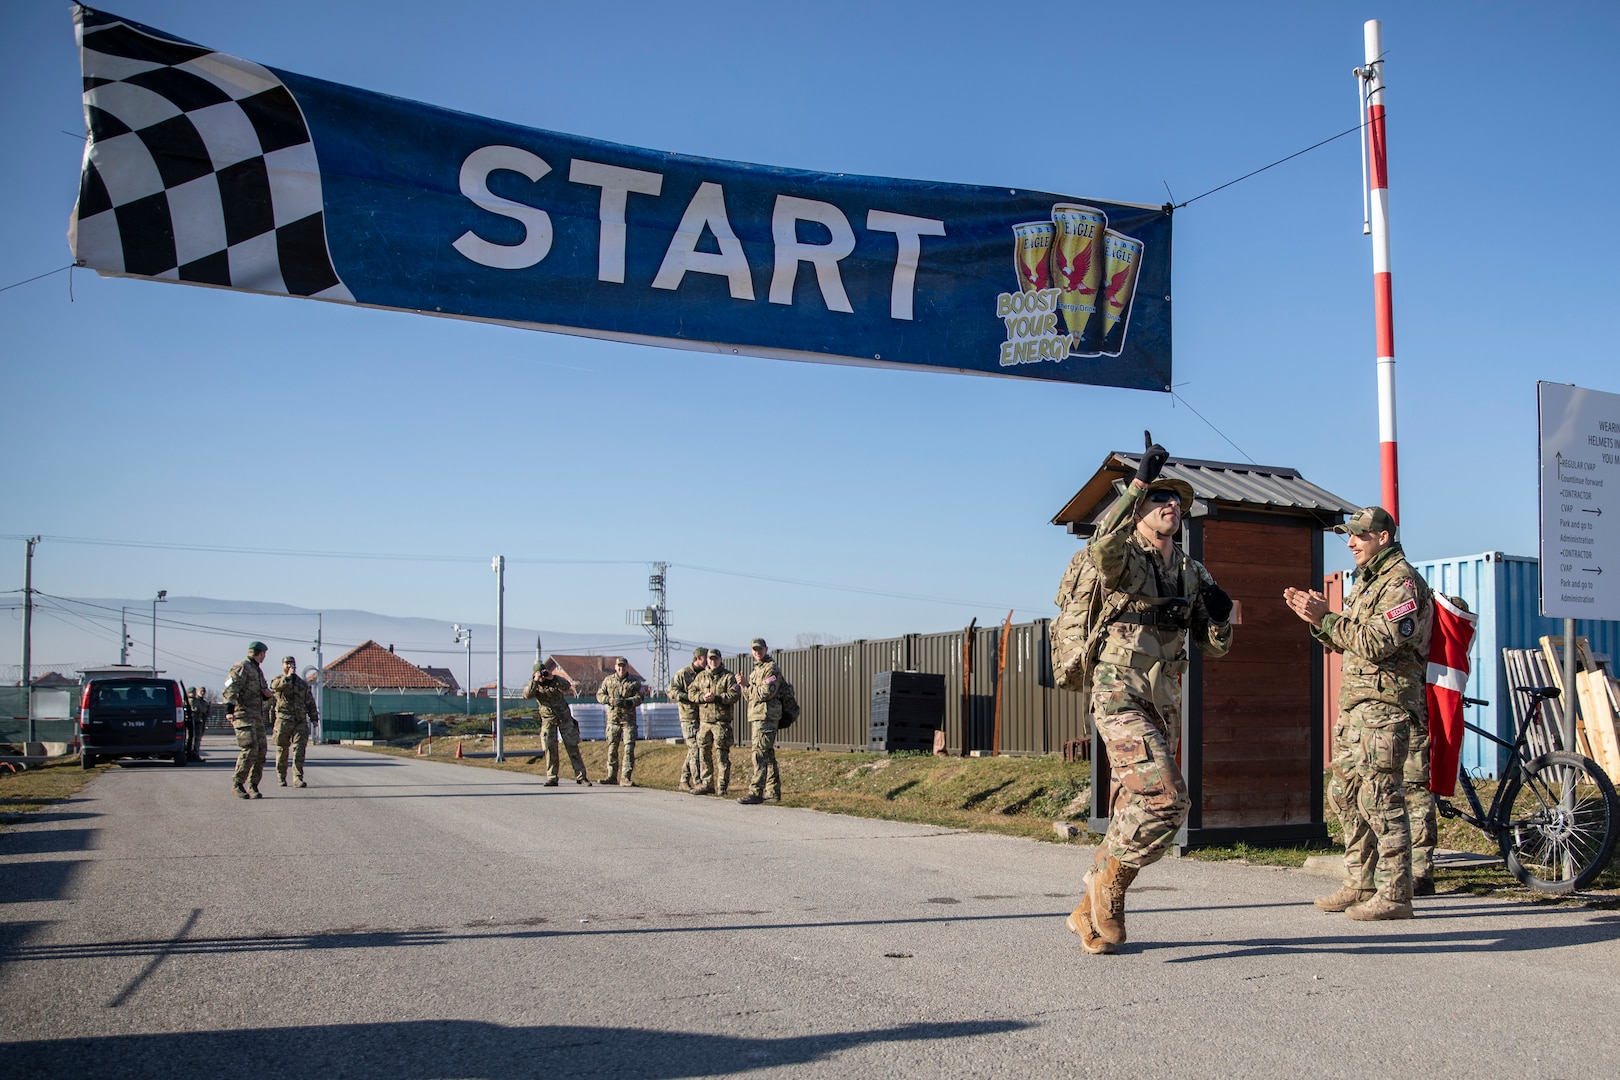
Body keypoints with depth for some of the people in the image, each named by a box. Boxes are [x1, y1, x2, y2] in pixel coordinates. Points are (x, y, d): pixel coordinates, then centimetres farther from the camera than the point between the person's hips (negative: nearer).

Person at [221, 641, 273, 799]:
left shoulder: (258, 670, 23)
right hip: (243, 714, -9)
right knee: (250, 749, -16)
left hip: (258, 717, 9)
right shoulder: (241, 668, -5)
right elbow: (230, 689, -17)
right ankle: (237, 783, -6)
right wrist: (229, 709, -31)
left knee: (261, 751, 3)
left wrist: (267, 694, 10)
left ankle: (253, 785, 9)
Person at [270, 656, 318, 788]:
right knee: (282, 751, 3)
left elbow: (310, 703, 21)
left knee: (299, 750, -9)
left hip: (300, 721, 2)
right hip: (283, 721, -2)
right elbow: (275, 685, -18)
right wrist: (287, 677, -27)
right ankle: (281, 778, 15)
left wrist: (314, 718, 15)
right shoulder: (277, 680, 8)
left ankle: (298, 778, -11)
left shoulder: (303, 684, 18)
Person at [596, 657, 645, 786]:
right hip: (613, 718, 2)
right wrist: (610, 700, -13)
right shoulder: (608, 680, 10)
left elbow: (640, 697, -2)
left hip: (629, 719, -2)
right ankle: (612, 776, 17)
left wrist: (628, 702, -20)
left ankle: (625, 778, -10)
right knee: (612, 748, 7)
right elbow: (599, 695, 6)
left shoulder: (634, 681, 5)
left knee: (628, 749, -9)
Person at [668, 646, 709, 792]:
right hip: (689, 716, -6)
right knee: (695, 749, -10)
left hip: (703, 717, 6)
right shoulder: (683, 674, -3)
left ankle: (684, 781, 18)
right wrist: (690, 698, -17)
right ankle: (697, 783, -11)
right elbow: (672, 691, -8)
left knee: (692, 751, 10)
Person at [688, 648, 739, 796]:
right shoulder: (701, 677, 16)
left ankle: (722, 785, -2)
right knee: (704, 753, 7)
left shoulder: (728, 677, 3)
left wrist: (716, 698, -18)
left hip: (721, 721, -4)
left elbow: (733, 695, -8)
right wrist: (702, 697, -10)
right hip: (704, 720, 5)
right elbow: (691, 693, 10)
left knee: (721, 753, -6)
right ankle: (706, 783, 16)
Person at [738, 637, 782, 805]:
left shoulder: (771, 668, -8)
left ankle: (756, 792, -18)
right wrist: (744, 686, 1)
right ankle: (773, 791, 17)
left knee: (760, 754, -14)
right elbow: (750, 697, 20)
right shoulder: (756, 669, 22)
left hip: (765, 717, -10)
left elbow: (765, 693, -19)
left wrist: (746, 685, -10)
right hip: (756, 716, 10)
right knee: (768, 755, 12)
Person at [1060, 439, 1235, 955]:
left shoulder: (1194, 575, 15)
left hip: (1164, 705, 7)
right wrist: (1140, 480, -34)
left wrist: (1220, 613, -5)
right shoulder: (1123, 559, -4)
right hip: (1120, 694, -7)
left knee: (1134, 812, 10)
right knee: (1166, 798, -22)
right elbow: (1103, 544, -30)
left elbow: (1214, 645, 17)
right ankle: (1108, 879, 1)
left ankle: (1092, 913, 24)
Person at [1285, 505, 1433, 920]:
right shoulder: (1368, 580, 21)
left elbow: (1377, 643, -22)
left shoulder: (1403, 583, -11)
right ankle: (1359, 885, 21)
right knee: (1345, 793, 12)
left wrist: (1326, 618, -20)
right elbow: (1349, 641, 21)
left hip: (1385, 703, -10)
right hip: (1356, 702, 10)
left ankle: (1394, 895, -3)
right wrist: (1315, 617, 6)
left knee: (1381, 798, -9)